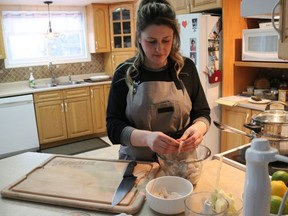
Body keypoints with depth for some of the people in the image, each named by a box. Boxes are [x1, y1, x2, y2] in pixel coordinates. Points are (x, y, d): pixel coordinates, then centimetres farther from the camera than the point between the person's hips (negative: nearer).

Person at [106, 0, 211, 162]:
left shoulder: (186, 68, 0)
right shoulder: (125, 72, -5)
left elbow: (202, 113, 6)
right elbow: (113, 126, -8)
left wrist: (198, 128, -17)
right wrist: (146, 137, -27)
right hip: (136, 163, -2)